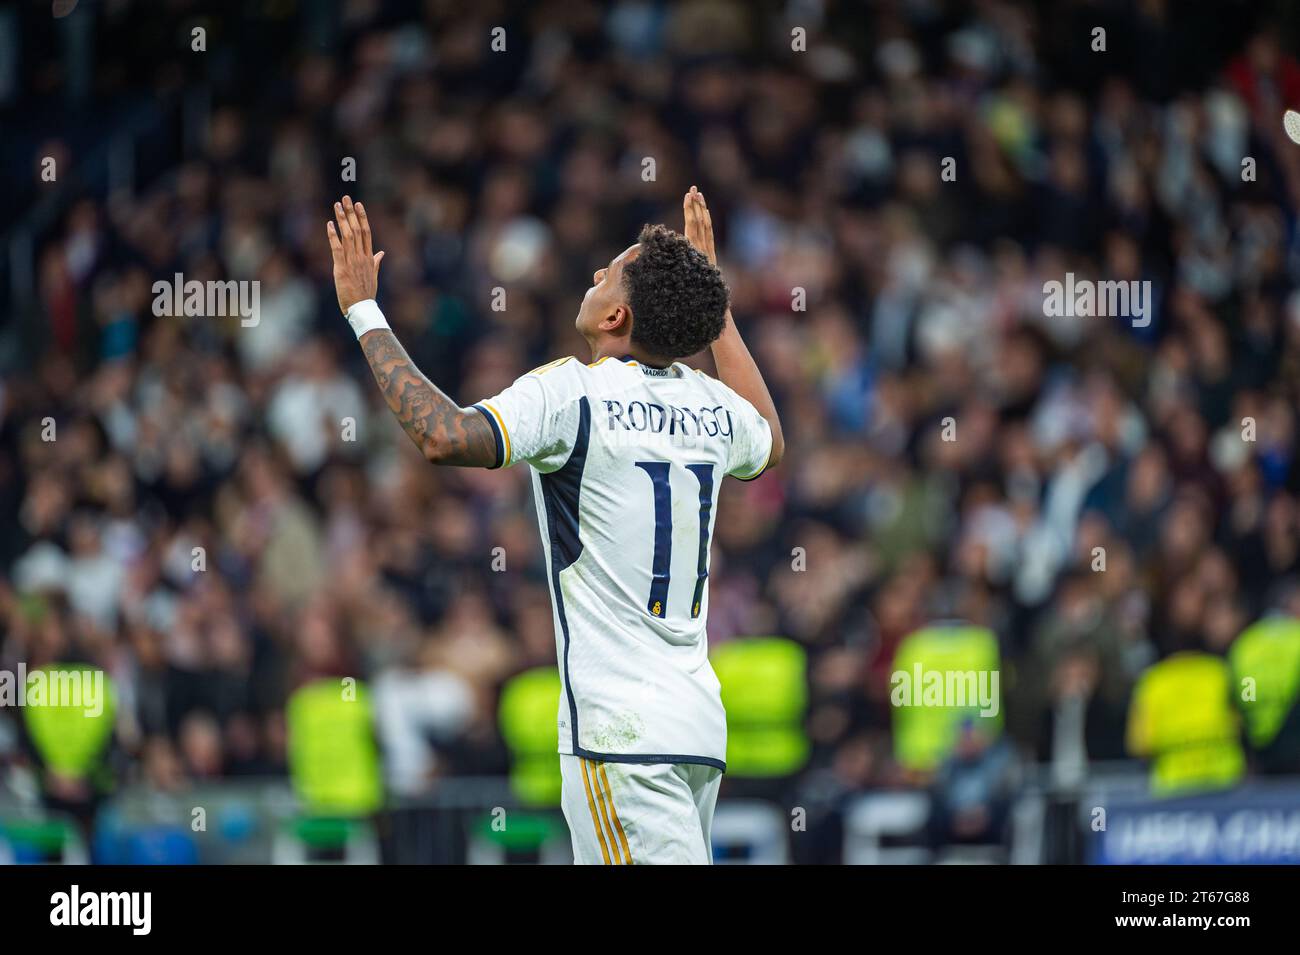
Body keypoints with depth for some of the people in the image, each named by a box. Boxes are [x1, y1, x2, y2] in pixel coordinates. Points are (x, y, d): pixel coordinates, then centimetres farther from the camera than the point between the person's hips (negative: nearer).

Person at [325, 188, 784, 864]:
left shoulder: (572, 394, -11)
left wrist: (363, 312, -15)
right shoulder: (714, 405, 11)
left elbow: (446, 436, -27)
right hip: (700, 723, 8)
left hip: (623, 731, -8)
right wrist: (716, 307, 41)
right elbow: (769, 445, 36)